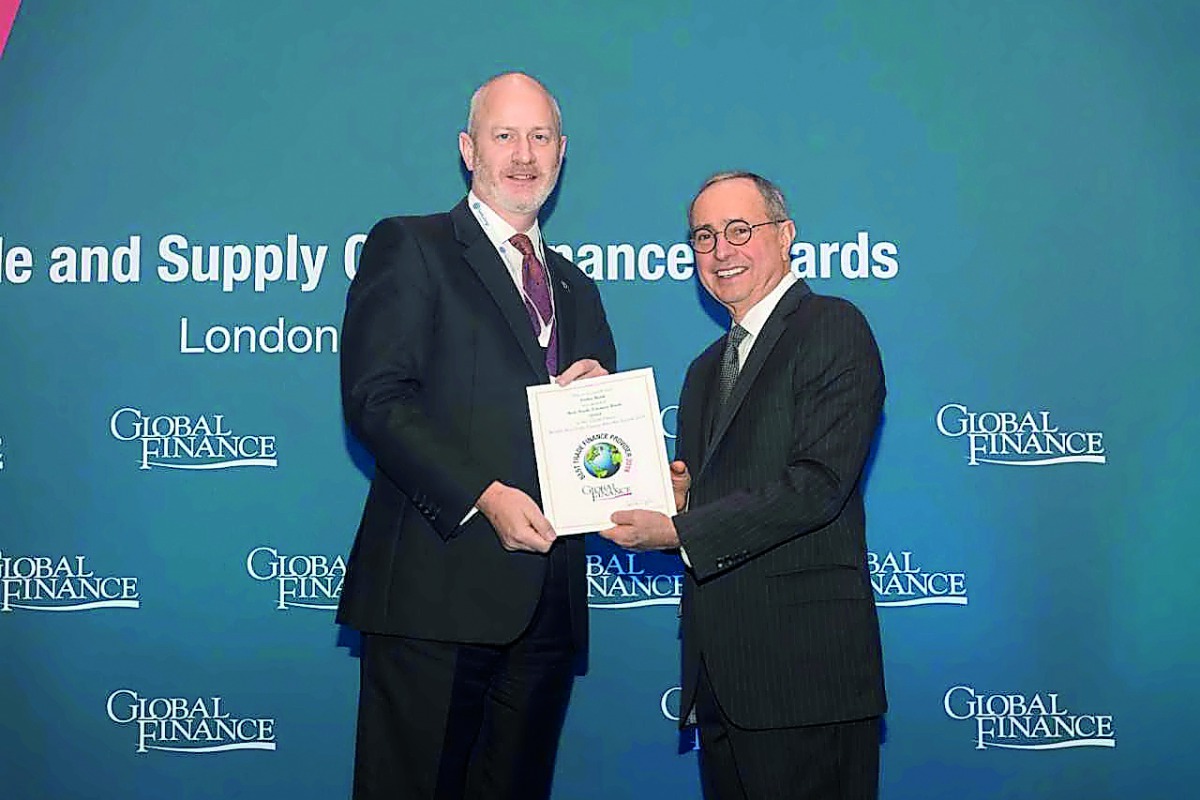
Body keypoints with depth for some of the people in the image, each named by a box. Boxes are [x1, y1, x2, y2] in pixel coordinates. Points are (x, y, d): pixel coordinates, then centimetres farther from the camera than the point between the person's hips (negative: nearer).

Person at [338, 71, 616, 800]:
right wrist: (484, 495, -17)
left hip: (548, 600, 6)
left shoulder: (577, 290, 22)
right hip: (437, 586, -6)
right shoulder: (408, 247, 3)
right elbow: (375, 398, -9)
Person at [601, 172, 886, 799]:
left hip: (803, 665, -8)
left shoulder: (833, 328, -5)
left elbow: (818, 483, -16)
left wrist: (680, 532, -15)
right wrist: (675, 497, 0)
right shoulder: (707, 368, 21)